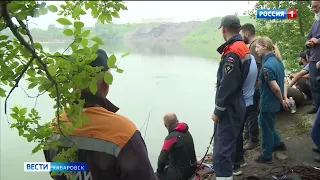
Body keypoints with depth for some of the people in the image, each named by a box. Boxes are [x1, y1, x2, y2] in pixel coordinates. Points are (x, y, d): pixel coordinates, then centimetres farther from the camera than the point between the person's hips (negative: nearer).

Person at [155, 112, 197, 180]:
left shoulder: (171, 137, -24)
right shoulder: (186, 132, 1)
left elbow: (161, 160, -26)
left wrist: (159, 170, -6)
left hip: (181, 172, -7)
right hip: (192, 168, 8)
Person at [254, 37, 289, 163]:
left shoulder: (267, 66, -26)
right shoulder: (277, 60, 4)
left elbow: (275, 88, -24)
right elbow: (284, 81, 8)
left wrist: (282, 100, -9)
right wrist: (285, 98, 5)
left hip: (268, 103, -9)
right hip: (274, 102, 9)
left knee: (267, 128, 7)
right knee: (262, 121, 26)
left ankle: (266, 156, 23)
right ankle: (278, 143, 38)